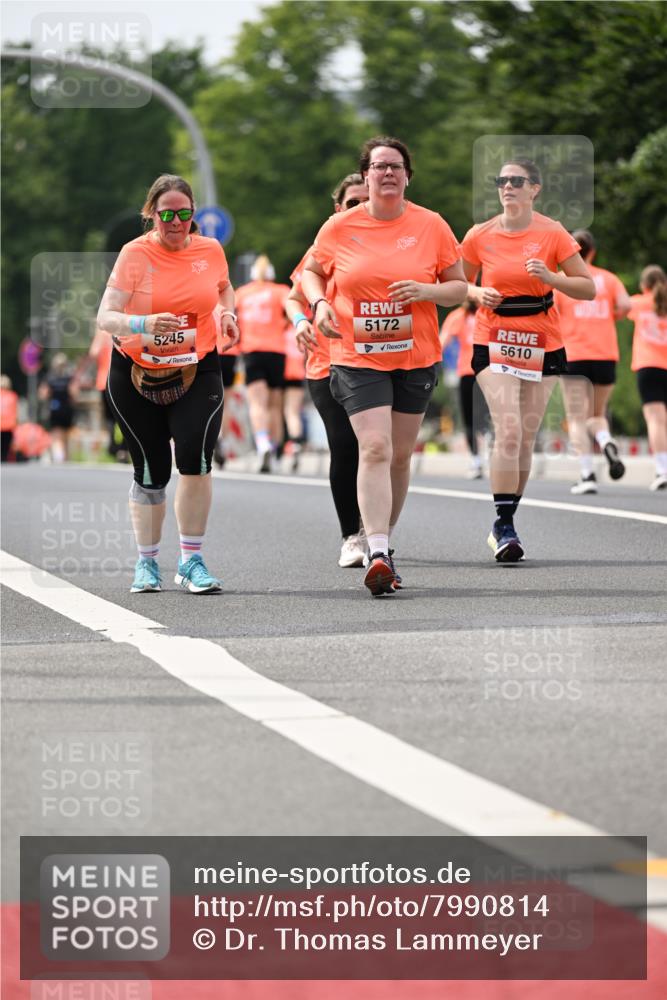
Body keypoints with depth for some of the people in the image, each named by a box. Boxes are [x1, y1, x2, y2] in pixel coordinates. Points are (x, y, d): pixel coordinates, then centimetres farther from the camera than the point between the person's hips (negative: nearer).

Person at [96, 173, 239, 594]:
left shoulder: (210, 250, 0)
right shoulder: (135, 254, -10)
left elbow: (224, 287, 23)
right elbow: (105, 316, -17)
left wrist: (228, 314, 3)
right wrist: (145, 324, -35)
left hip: (197, 372, 1)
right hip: (137, 374, -1)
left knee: (195, 457, -19)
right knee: (151, 471, 5)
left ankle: (192, 560, -8)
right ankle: (147, 562, 25)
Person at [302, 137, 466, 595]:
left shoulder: (431, 226, 1)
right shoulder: (339, 227, 0)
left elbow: (460, 287, 6)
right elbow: (311, 271, 15)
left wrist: (426, 290, -14)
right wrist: (319, 303, -5)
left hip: (416, 358, 2)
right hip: (358, 358, -2)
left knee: (400, 456, 9)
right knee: (375, 449, -17)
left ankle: (383, 543, 26)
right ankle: (378, 555, -22)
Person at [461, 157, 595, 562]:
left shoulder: (552, 234, -4)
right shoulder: (480, 236, -1)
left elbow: (588, 288, -2)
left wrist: (550, 277, -19)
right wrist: (479, 294, -8)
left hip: (542, 344, 1)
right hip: (494, 342, -1)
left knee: (526, 439, 4)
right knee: (509, 431, -17)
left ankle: (505, 524, 17)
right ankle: (504, 527, -13)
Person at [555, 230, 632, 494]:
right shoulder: (608, 278, 9)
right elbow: (625, 305, -7)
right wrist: (608, 318, 12)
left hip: (573, 356, -2)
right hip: (606, 356, 2)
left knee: (577, 419, 2)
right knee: (597, 415, 16)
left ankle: (587, 475, -11)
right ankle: (607, 442, -17)